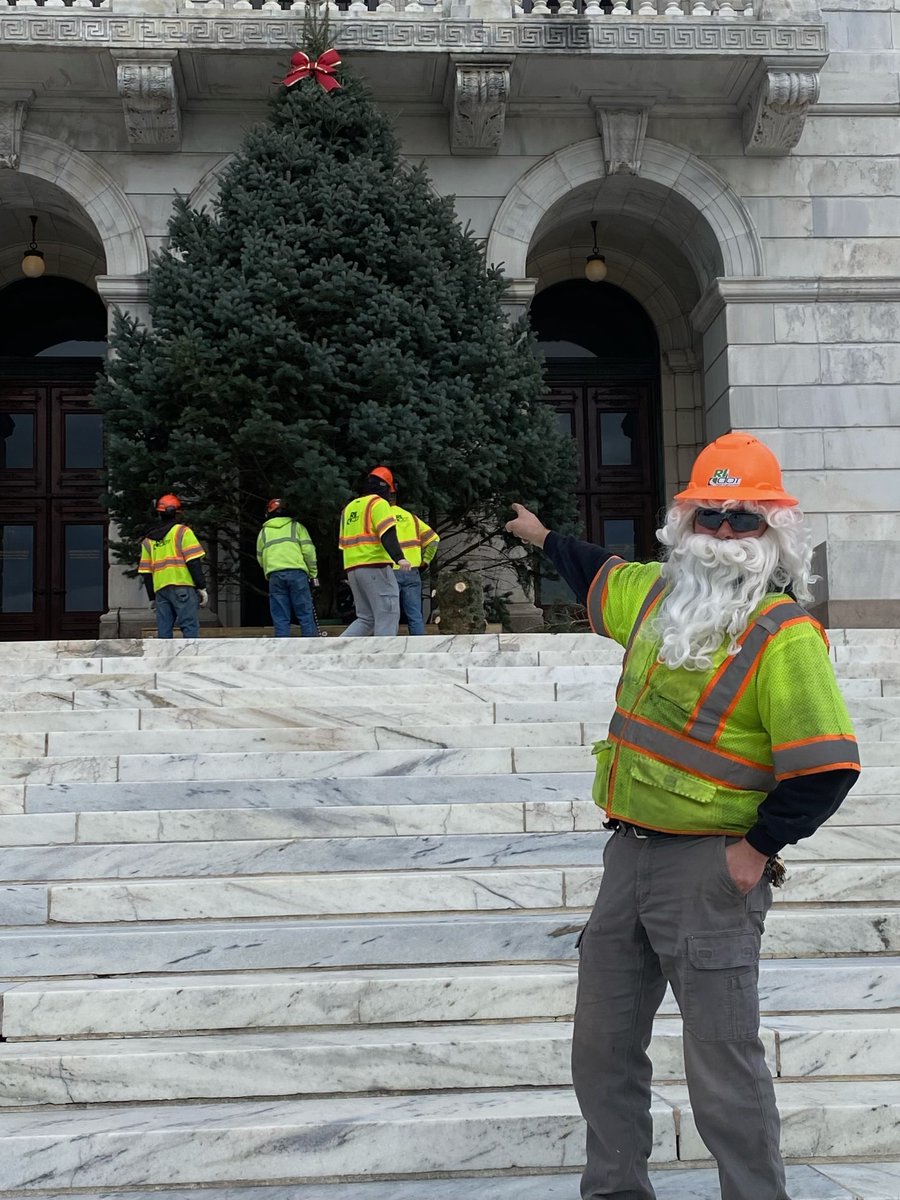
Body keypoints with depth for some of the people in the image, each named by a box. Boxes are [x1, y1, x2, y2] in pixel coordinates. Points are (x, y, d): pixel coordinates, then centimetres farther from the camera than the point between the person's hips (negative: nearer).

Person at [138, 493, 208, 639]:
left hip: (160, 588, 5)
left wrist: (152, 597, 20)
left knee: (163, 631, 6)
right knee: (190, 628, -9)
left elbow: (145, 571, 17)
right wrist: (201, 587, -6)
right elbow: (194, 562, -8)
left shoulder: (148, 540, 19)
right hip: (182, 586, -5)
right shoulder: (182, 531, 1)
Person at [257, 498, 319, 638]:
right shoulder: (297, 527, 15)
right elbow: (308, 551, 5)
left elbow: (260, 558, 18)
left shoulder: (263, 532, 21)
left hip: (274, 575, 2)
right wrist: (313, 574, 11)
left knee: (280, 618, 1)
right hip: (297, 572, -2)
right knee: (306, 615, 0)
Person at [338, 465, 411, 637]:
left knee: (366, 618, 12)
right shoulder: (379, 503, -2)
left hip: (352, 568, 8)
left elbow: (343, 544, 25)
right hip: (375, 566, -8)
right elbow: (387, 533, -19)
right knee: (387, 616, -6)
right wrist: (399, 557, -30)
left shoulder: (349, 508, 22)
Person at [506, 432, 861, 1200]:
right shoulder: (660, 592, 9)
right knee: (602, 1045, 17)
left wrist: (758, 848, -17)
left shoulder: (783, 633, -15)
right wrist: (547, 539, 47)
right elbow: (601, 578, 34)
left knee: (722, 1063, -4)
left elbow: (828, 766, -19)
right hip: (630, 851, 8)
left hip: (709, 869, -8)